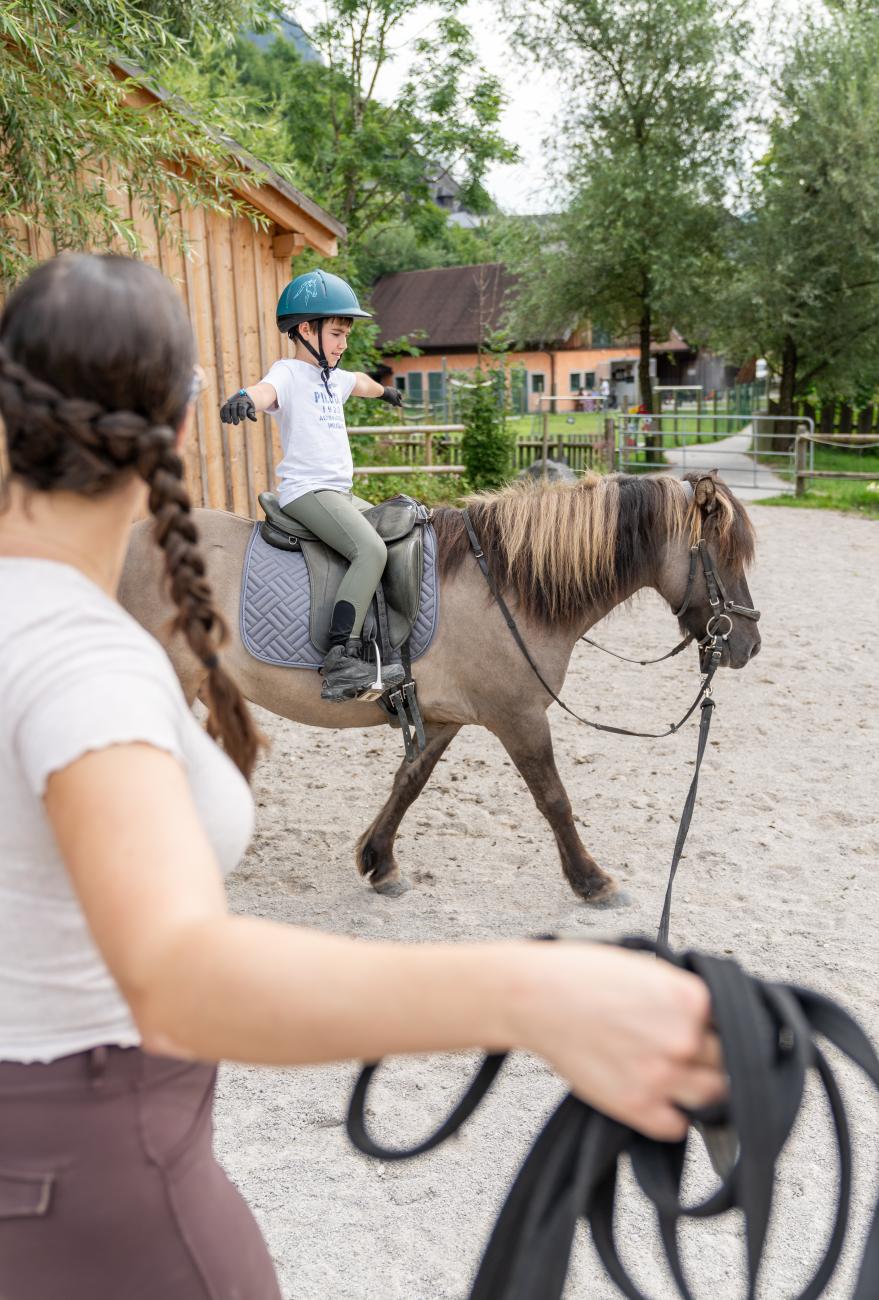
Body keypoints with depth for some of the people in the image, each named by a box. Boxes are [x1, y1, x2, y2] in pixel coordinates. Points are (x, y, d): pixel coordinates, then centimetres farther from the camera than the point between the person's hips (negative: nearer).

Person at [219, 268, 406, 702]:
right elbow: (267, 389, -31)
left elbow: (360, 382, 44)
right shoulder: (289, 373, -6)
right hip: (306, 491, -10)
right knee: (371, 549, -28)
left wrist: (385, 391, 66)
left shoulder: (332, 378, 20)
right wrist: (245, 398, -55)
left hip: (340, 493, 10)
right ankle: (340, 660, -35)